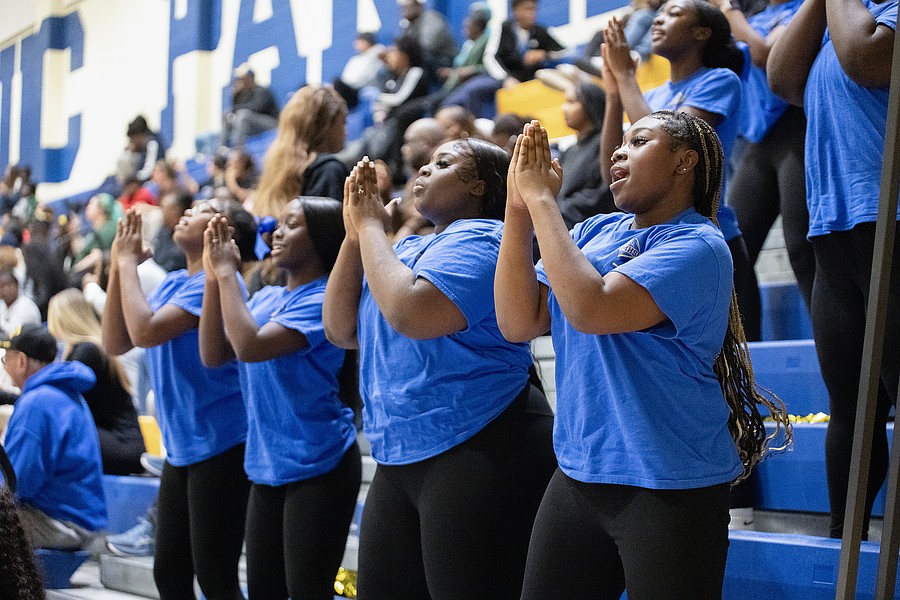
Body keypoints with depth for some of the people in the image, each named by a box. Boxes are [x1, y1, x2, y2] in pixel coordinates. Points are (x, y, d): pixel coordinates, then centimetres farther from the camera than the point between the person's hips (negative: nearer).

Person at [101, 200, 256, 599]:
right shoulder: (173, 283, 12)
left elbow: (146, 331, -24)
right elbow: (115, 343, 8)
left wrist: (128, 260, -12)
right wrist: (118, 266, 1)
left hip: (220, 445, -9)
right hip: (180, 447, 9)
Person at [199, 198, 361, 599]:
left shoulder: (324, 299, -14)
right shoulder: (265, 298, 10)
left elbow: (251, 346, -25)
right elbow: (213, 355, 2)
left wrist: (227, 271, -16)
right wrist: (213, 277, -4)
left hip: (318, 466, -8)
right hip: (266, 465, 8)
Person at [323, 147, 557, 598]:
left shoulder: (479, 239, -10)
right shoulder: (409, 249, 16)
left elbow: (411, 314, -26)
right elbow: (341, 331, 10)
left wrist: (371, 228, -11)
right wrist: (355, 234, 3)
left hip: (478, 453, -9)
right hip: (400, 458, 9)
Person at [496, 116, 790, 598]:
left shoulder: (698, 246, -13)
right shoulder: (594, 232, 9)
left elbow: (591, 309, -26)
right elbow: (518, 323, 0)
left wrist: (541, 198, -18)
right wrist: (519, 209, -7)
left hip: (668, 489, -7)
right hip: (578, 474, 7)